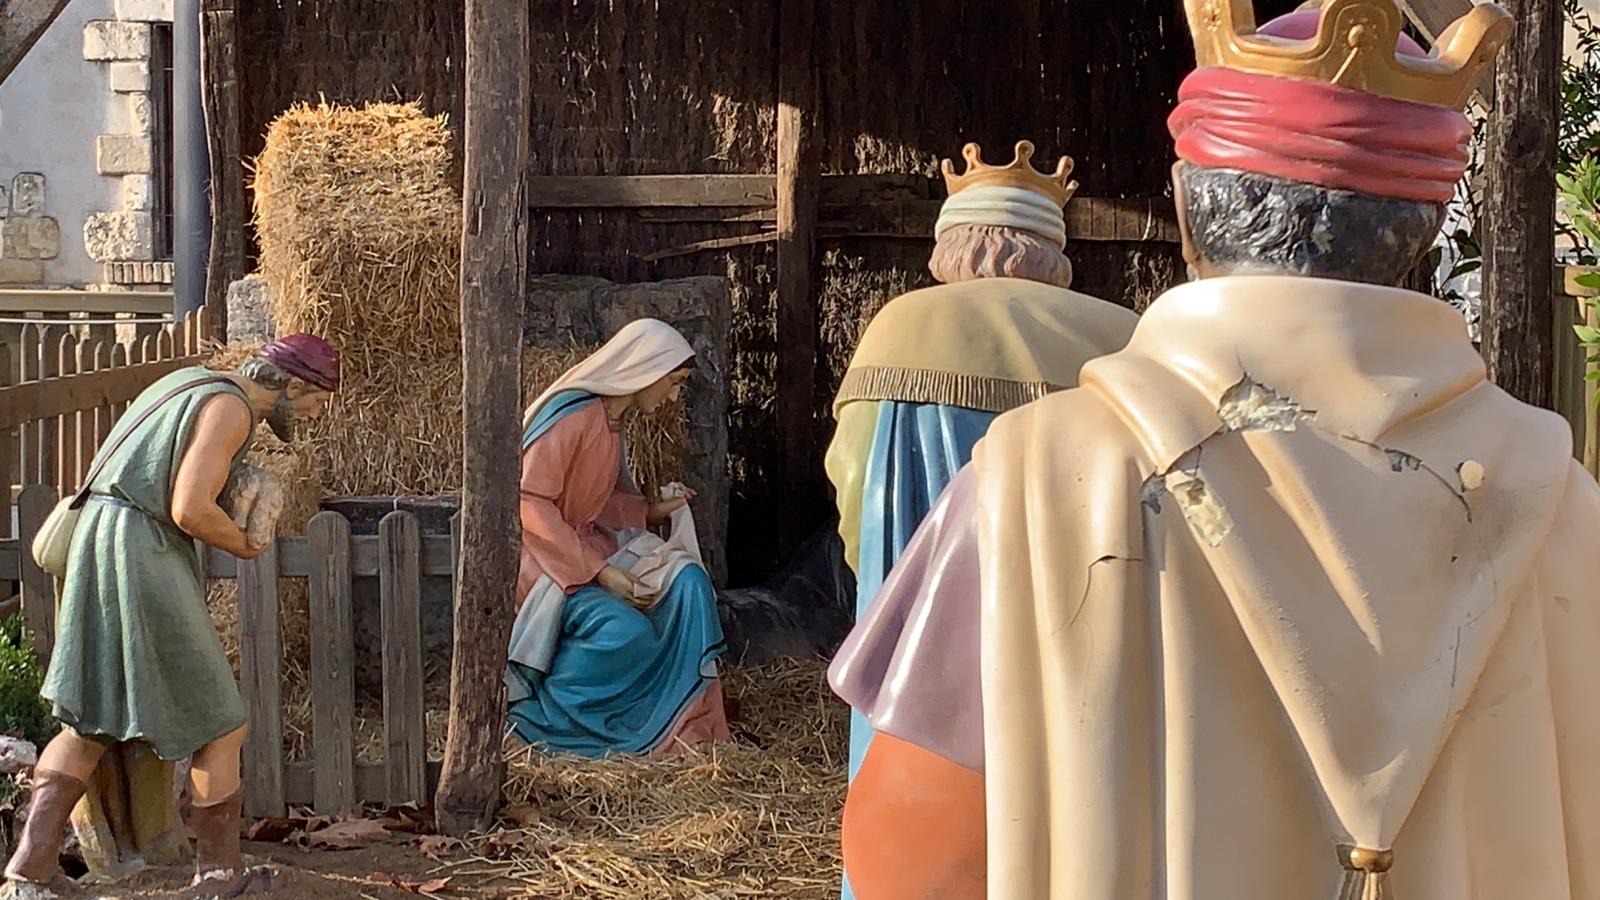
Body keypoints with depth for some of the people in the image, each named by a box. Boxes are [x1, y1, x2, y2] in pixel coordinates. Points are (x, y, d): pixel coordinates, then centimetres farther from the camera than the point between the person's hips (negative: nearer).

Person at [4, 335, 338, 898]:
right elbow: (190, 509, -19)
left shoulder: (195, 384, 19)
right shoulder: (230, 406, -11)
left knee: (90, 719, 13)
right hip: (143, 549, -10)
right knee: (216, 723, 2)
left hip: (99, 533, 10)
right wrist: (244, 545, -2)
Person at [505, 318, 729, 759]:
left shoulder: (611, 420, 11)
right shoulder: (571, 416, -19)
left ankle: (687, 725, -10)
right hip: (544, 559, -9)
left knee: (688, 582, -12)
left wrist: (651, 511, 6)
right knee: (627, 632, -30)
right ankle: (531, 717, -10)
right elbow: (531, 505, -23)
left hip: (588, 545, 9)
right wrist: (600, 572, -25)